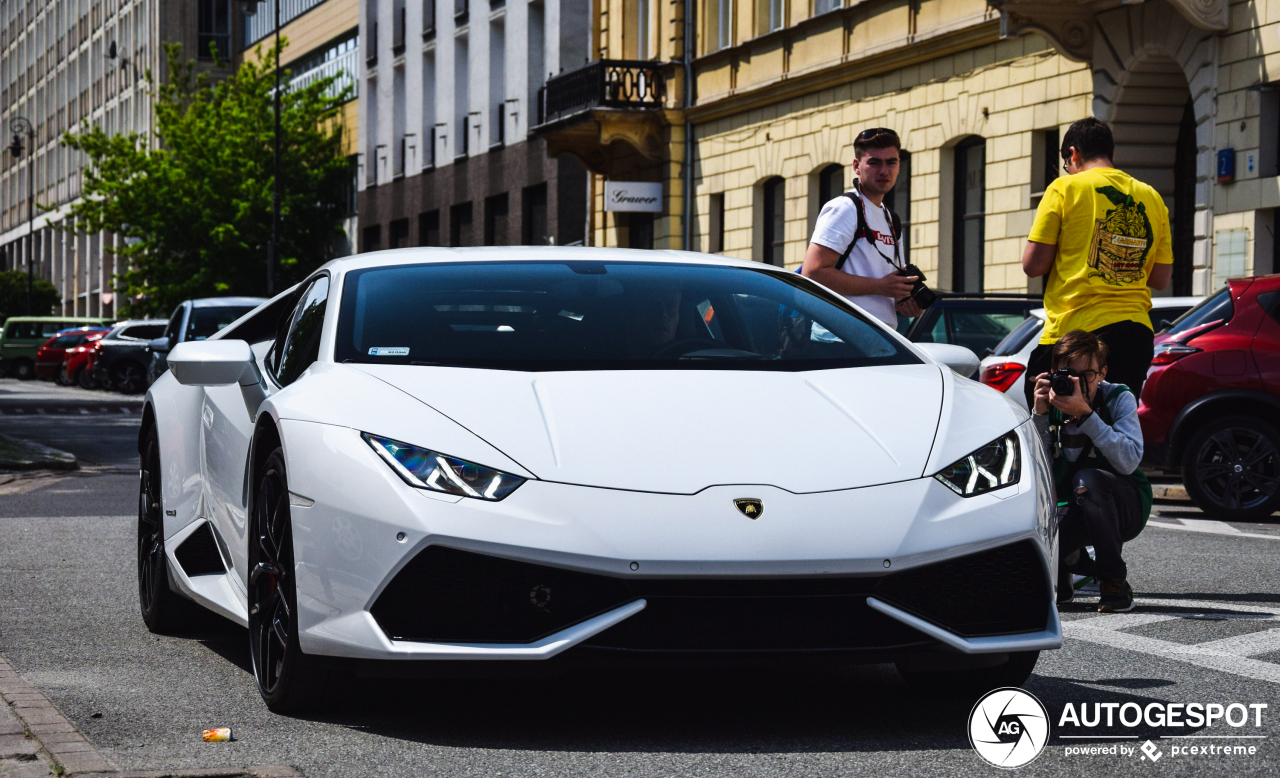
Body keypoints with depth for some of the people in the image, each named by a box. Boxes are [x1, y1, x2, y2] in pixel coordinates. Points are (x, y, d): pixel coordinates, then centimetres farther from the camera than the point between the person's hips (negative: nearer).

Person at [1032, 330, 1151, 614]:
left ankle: (1115, 582, -21)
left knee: (1086, 479, -35)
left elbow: (1128, 462, -28)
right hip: (1071, 509, 2)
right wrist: (1039, 414, -24)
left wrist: (1085, 414, -34)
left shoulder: (1119, 398, -12)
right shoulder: (1051, 404, -5)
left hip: (1126, 506, -2)